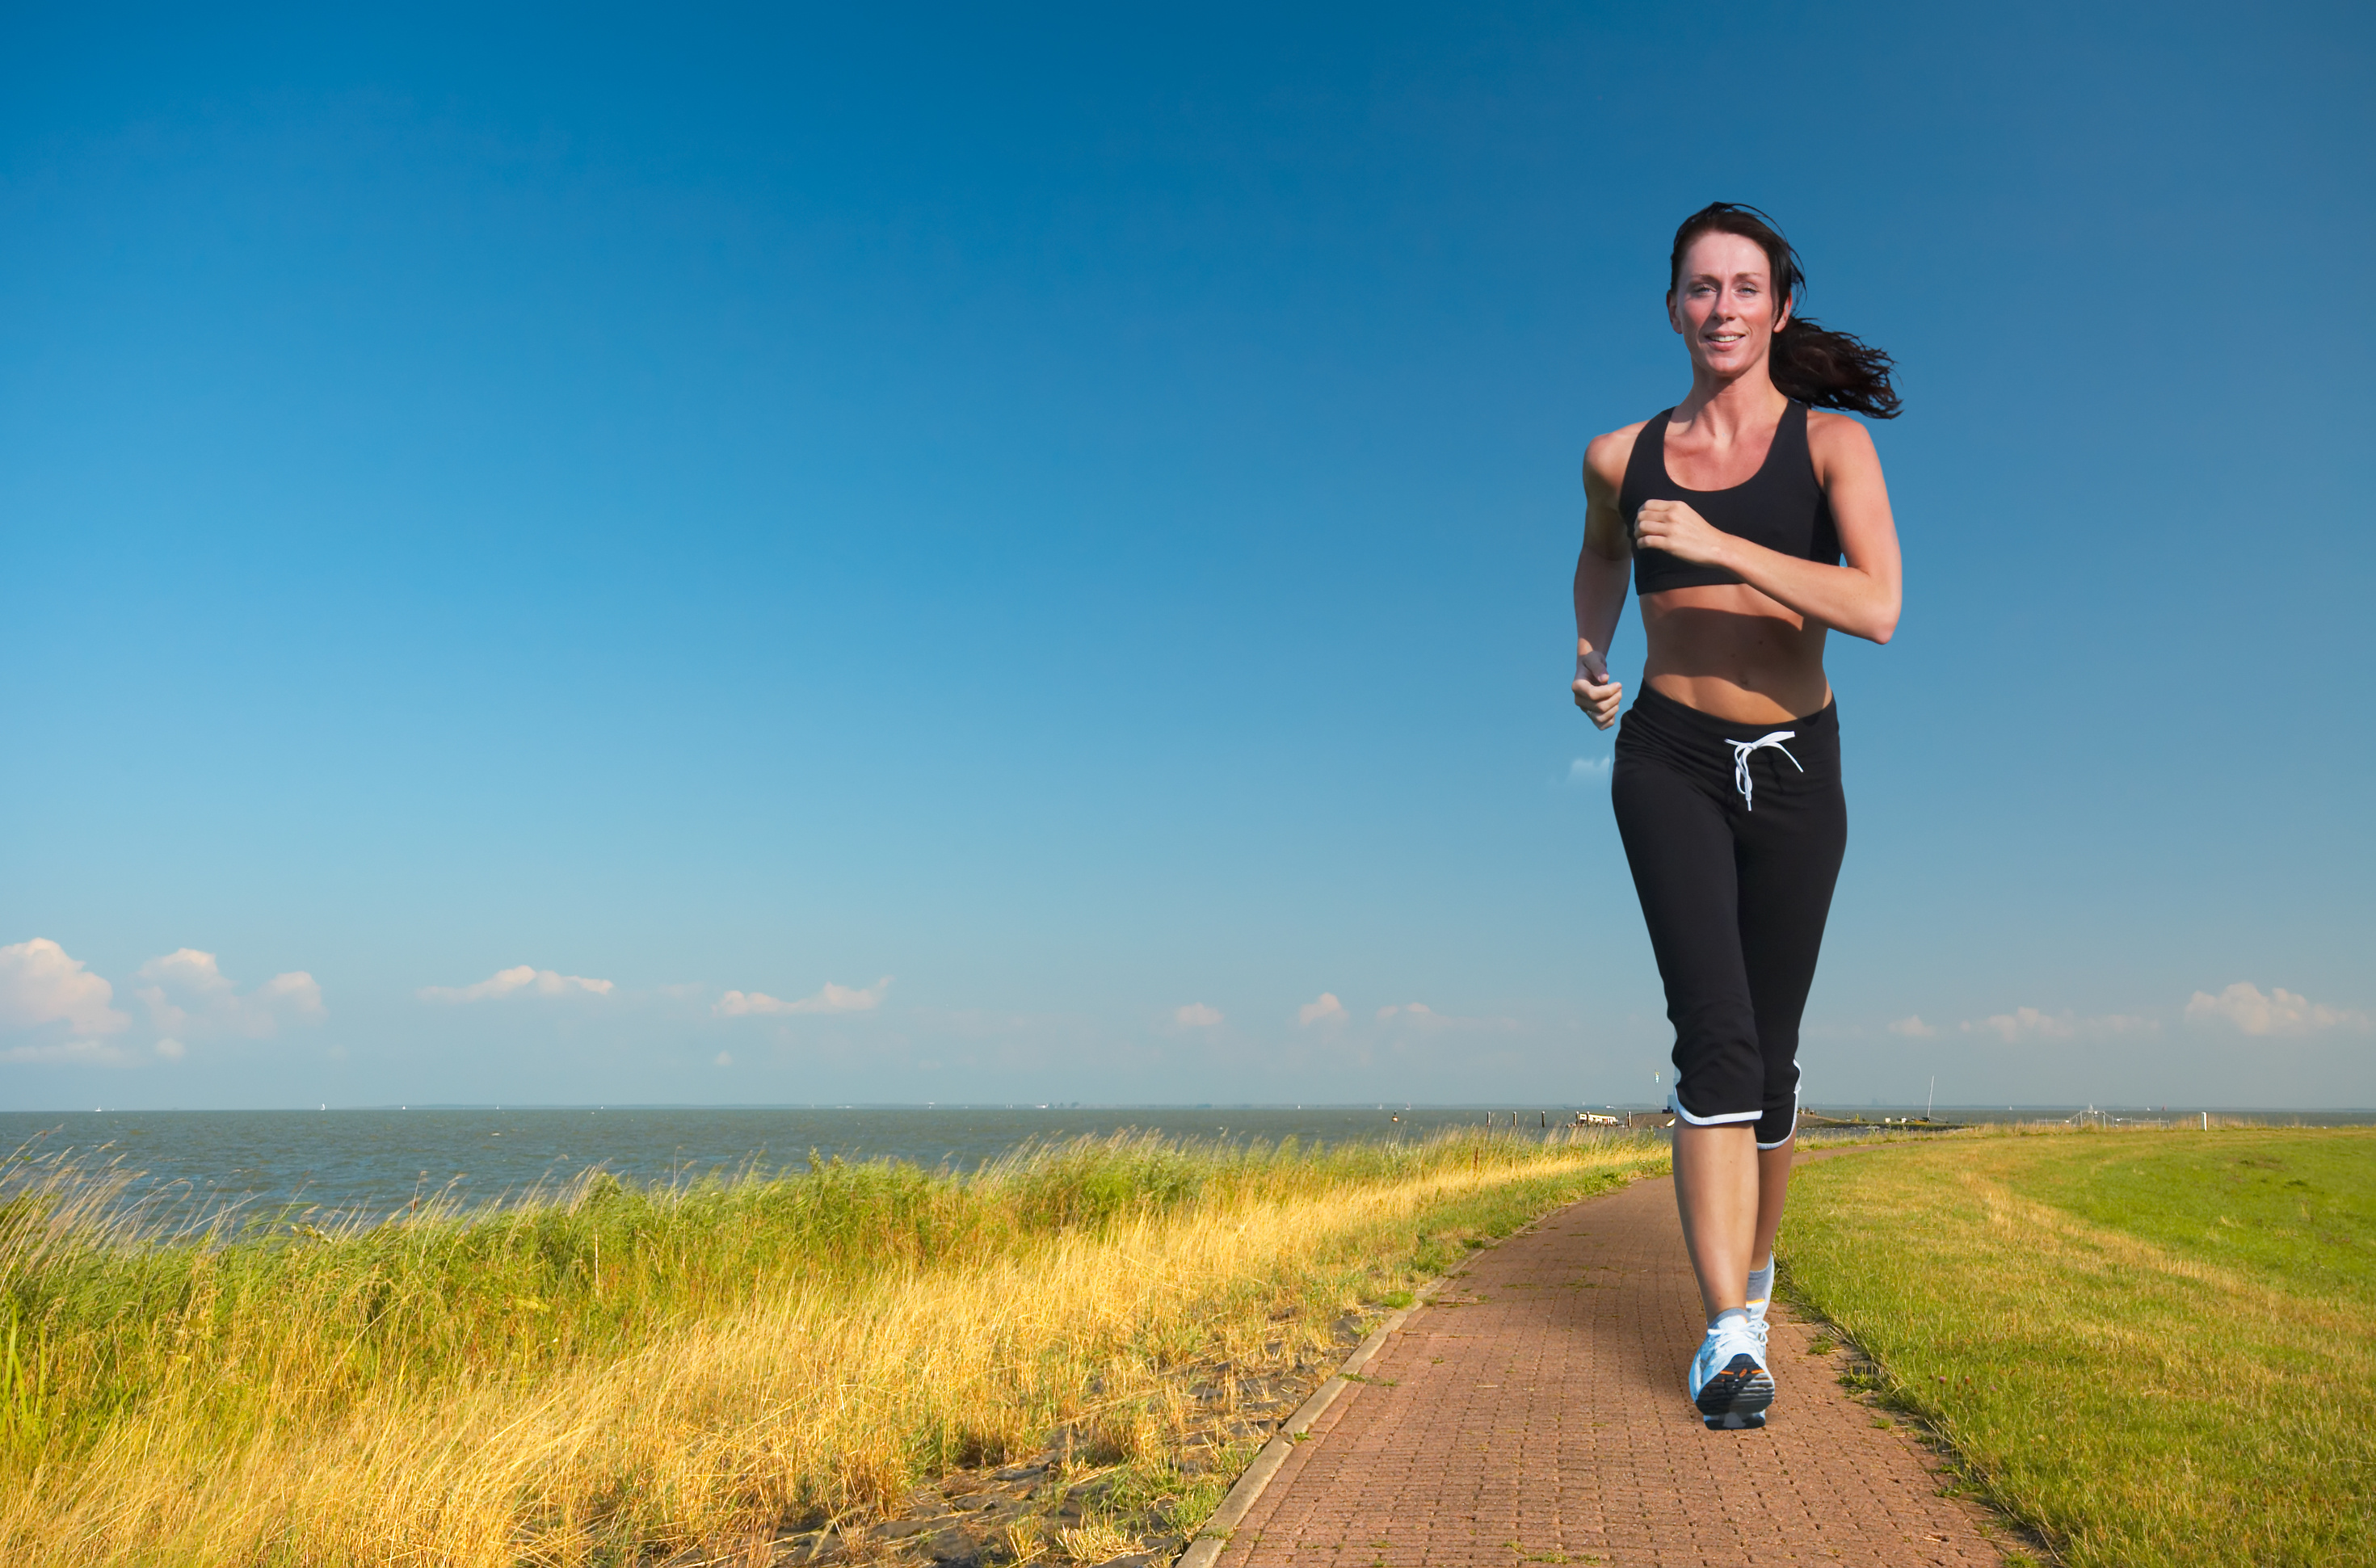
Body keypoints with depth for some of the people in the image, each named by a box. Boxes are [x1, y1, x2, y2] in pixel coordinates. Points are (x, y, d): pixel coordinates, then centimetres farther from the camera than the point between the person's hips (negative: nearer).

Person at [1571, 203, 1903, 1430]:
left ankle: (1755, 1260, 35)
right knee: (1716, 1035, -16)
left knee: (1769, 1052, 9)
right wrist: (1590, 658, 11)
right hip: (1669, 762, 0)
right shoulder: (1621, 455, 2)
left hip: (1793, 771, 0)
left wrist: (1720, 542, -26)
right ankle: (1729, 1337, -13)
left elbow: (1878, 608, -20)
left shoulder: (1832, 443, -4)